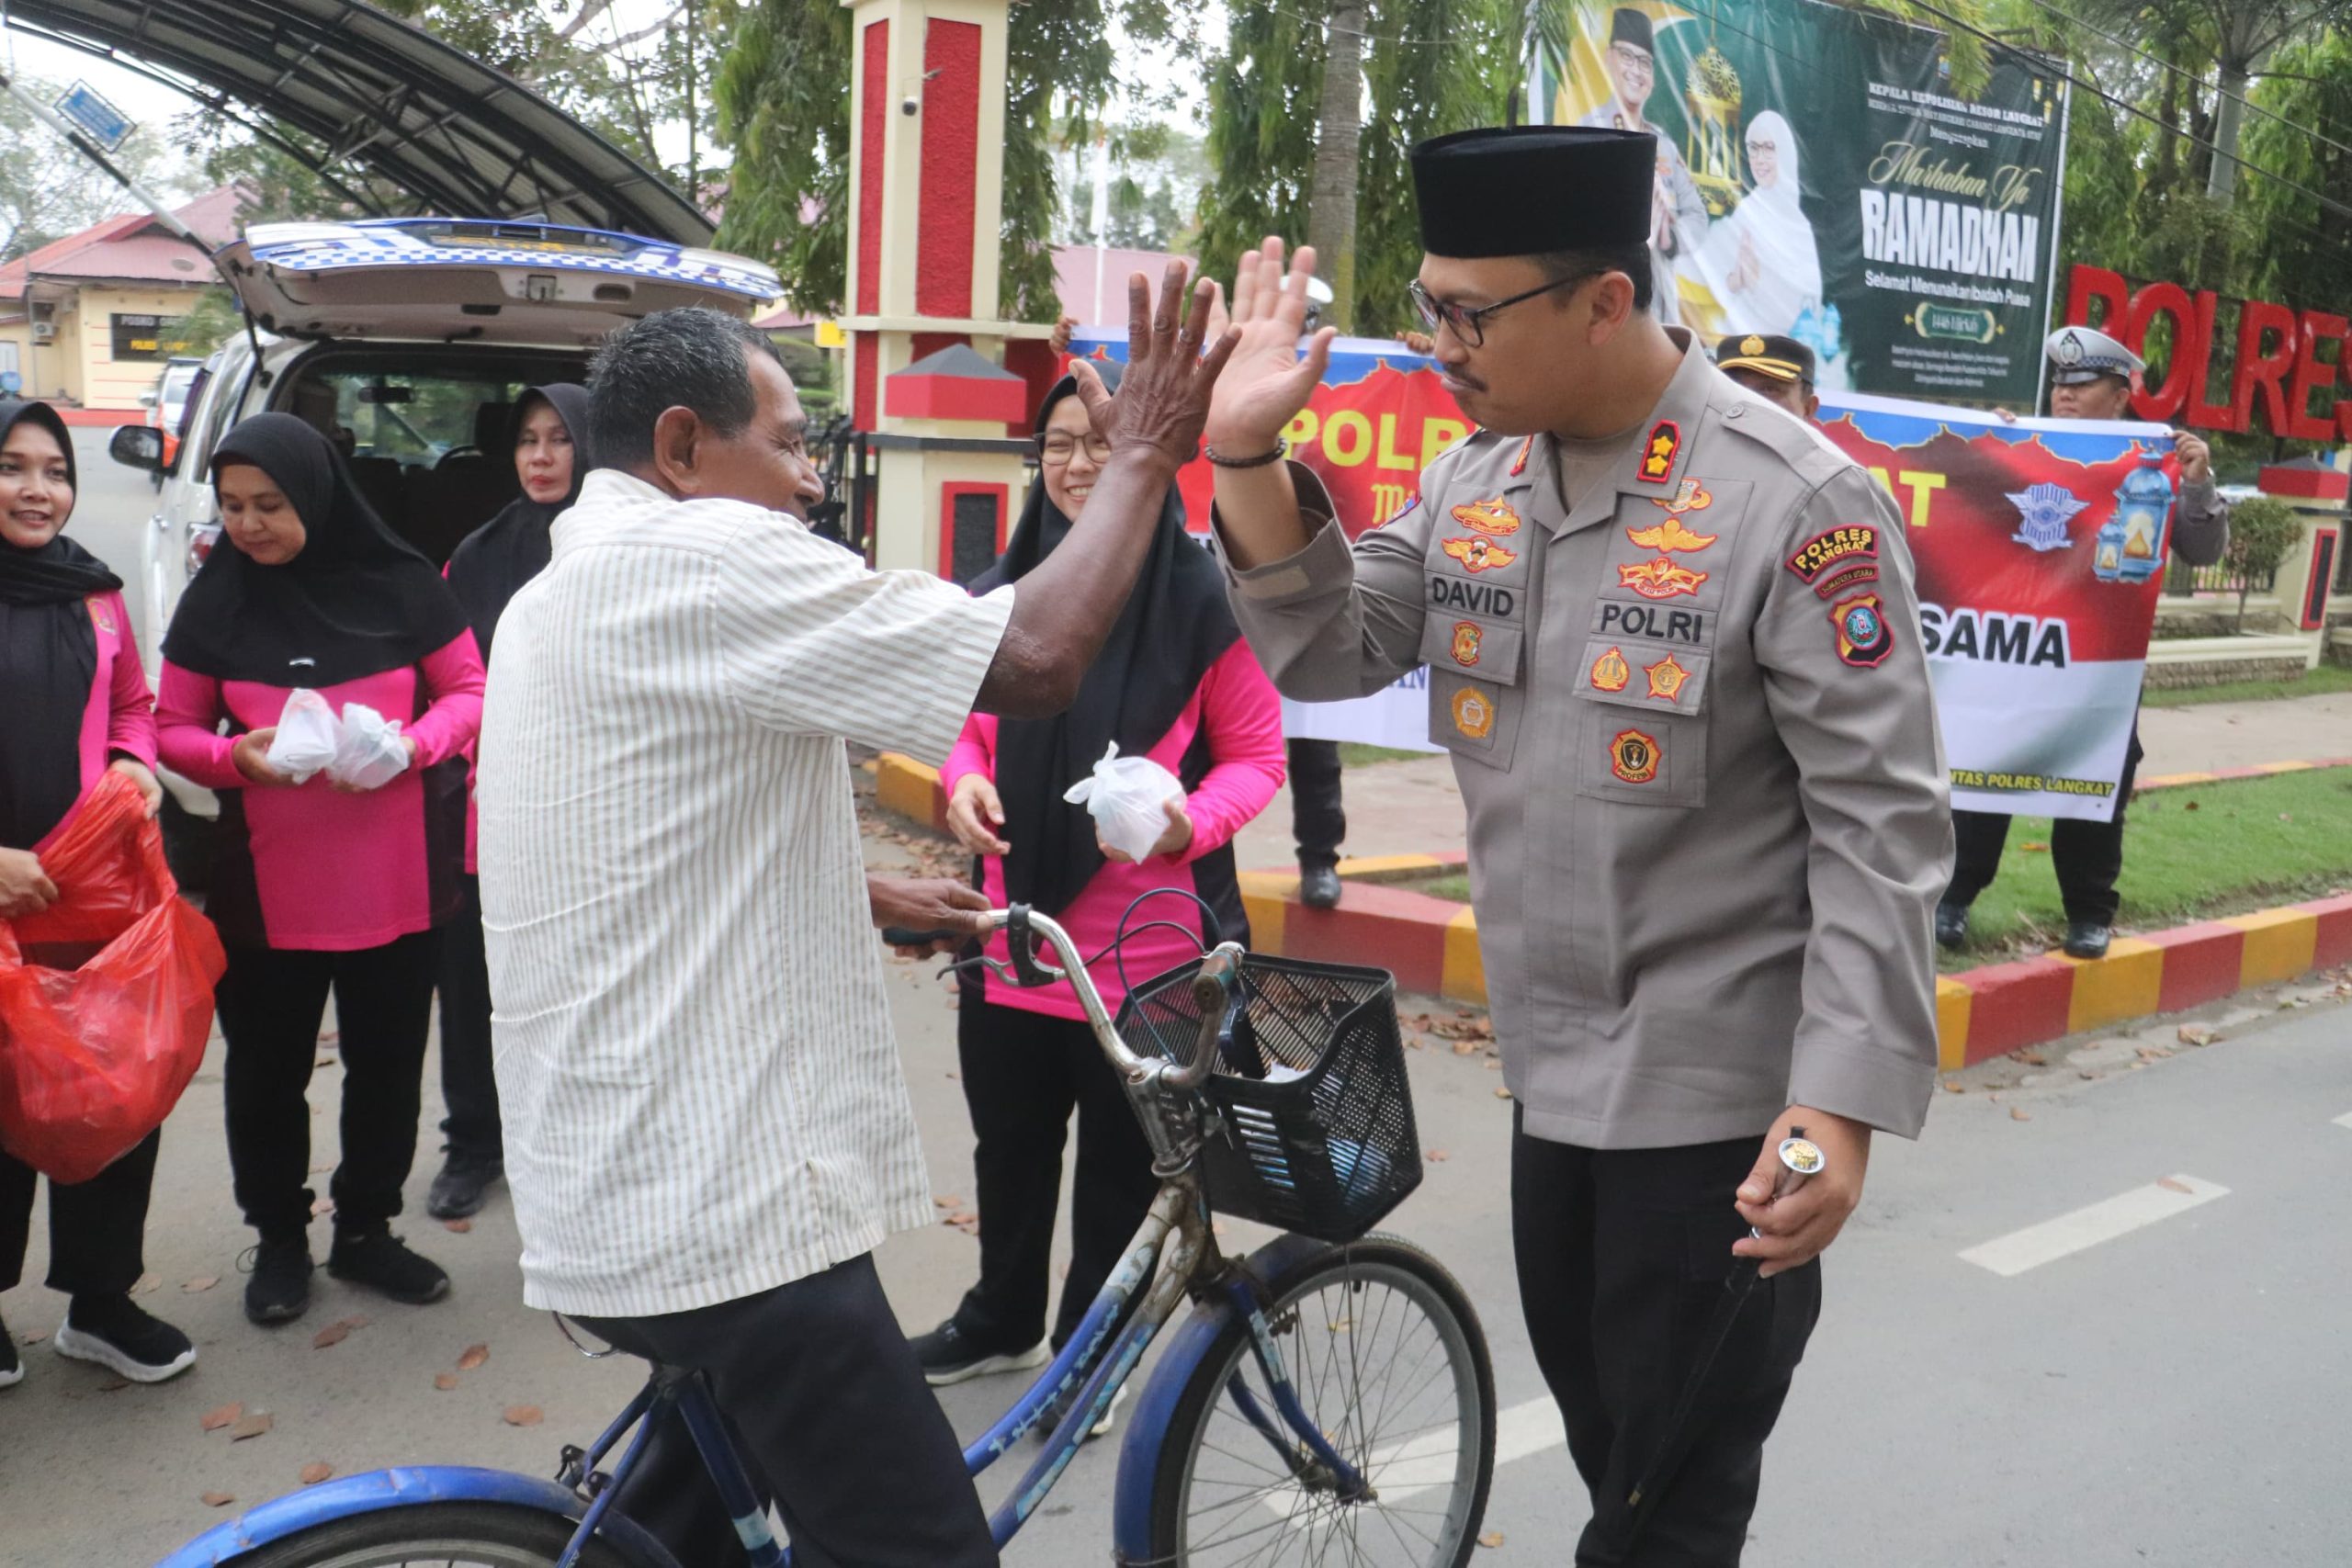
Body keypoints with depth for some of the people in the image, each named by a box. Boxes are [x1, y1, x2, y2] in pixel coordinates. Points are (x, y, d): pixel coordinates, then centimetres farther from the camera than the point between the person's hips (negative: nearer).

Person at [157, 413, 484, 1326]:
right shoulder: (215, 601, -1)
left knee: (387, 1063, 12)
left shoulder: (400, 586, -7)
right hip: (266, 888, 1)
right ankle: (279, 1239, 31)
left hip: (396, 882, -1)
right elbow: (174, 727, 5)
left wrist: (412, 745, -19)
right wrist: (233, 756, -16)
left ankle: (364, 1231, 31)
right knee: (266, 1071, 11)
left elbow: (469, 692, 1)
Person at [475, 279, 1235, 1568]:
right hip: (717, 1202, -11)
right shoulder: (706, 558, -16)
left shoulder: (564, 589, 17)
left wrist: (871, 898, 24)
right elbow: (1039, 655, -22)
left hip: (615, 1178, 11)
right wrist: (1142, 457, -8)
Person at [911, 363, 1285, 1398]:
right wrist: (964, 782, -6)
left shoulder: (1203, 598, -10)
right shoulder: (1001, 592, 4)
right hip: (1009, 932, 4)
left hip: (1145, 946, -4)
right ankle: (1001, 1320, 43)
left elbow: (1256, 756, -4)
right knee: (1009, 1148, 19)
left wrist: (1189, 823, -22)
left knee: (1118, 1167, 12)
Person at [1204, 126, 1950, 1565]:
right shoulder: (1474, 480, 2)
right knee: (1597, 1426, 24)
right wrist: (1250, 456, -11)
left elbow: (1882, 823, -18)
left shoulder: (1796, 503, -18)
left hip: (1724, 1089, -6)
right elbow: (1330, 649, 3)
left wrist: (1843, 1103, -22)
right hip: (1554, 1066, 7)